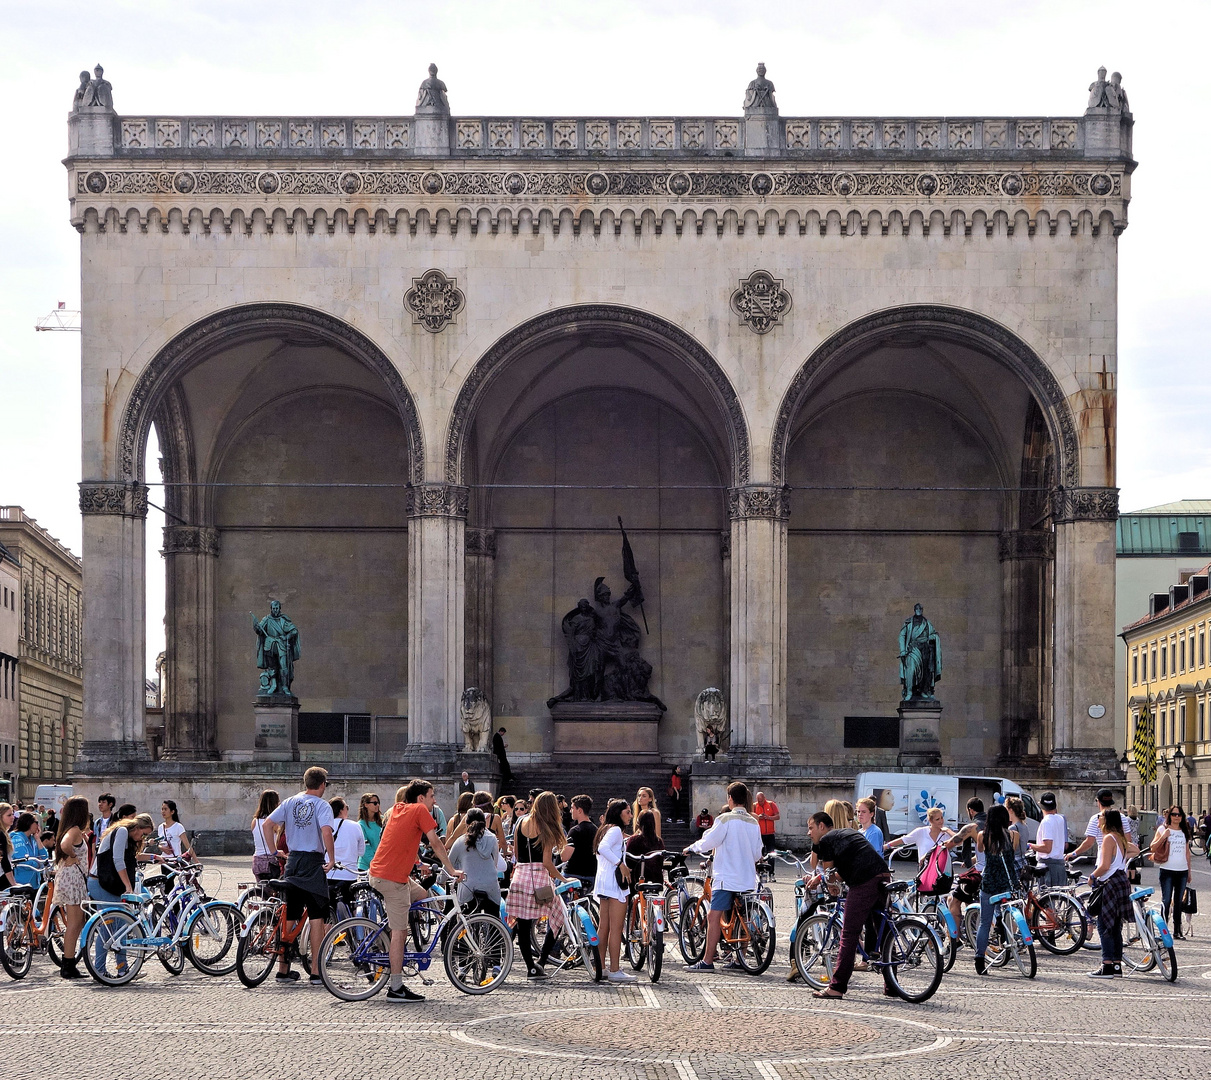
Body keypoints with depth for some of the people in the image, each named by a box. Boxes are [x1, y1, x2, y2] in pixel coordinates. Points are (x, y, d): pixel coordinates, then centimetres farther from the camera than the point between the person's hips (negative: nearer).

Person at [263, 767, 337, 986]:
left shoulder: (289, 803, 8)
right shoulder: (322, 805, -7)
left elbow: (267, 825, 3)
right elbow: (326, 832, -22)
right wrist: (332, 859, -12)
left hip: (292, 861, 5)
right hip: (313, 863, -5)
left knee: (288, 917, 10)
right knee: (317, 918, -1)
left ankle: (283, 969, 15)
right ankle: (317, 972, -4)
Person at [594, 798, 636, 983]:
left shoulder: (606, 829, 19)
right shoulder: (615, 830, -10)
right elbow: (603, 848, -26)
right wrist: (621, 864, -25)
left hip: (602, 881, 10)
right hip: (614, 882, -10)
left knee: (603, 927, 13)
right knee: (616, 928, -9)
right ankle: (614, 971, -11)